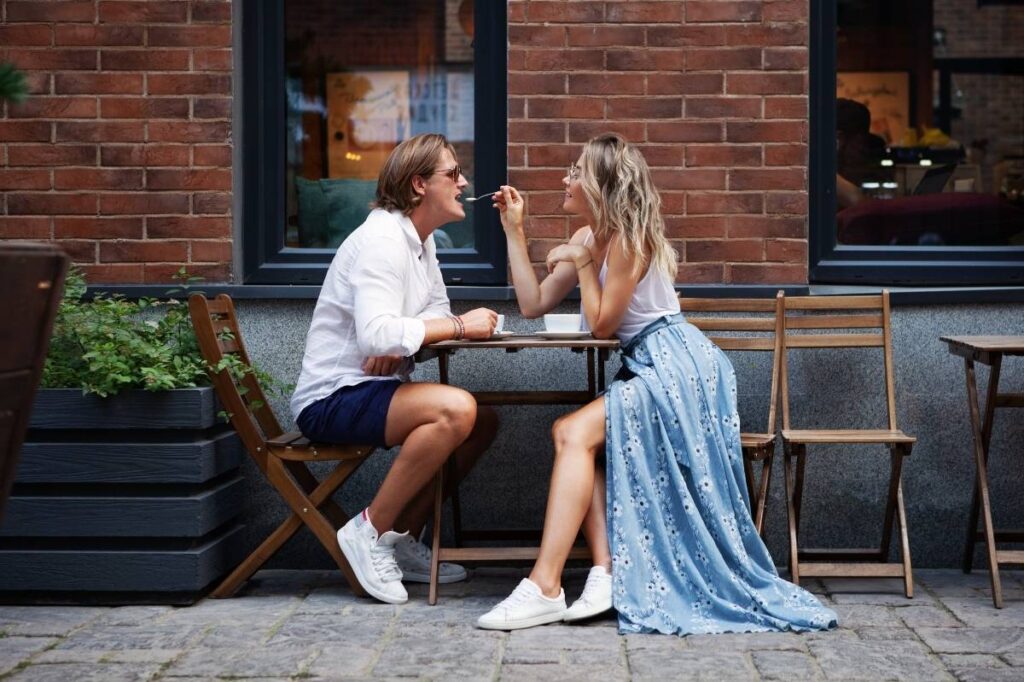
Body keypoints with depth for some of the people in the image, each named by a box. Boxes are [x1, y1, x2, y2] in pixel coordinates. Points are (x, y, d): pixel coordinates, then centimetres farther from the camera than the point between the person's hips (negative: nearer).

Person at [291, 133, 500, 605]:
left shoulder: (420, 240, 13)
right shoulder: (383, 239, -18)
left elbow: (437, 311, 10)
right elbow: (376, 333, -29)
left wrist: (397, 345, -12)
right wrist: (459, 326, -21)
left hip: (371, 390, 10)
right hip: (332, 399, -10)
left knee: (483, 420, 5)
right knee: (455, 409, -29)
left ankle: (402, 539, 10)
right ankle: (370, 531, -17)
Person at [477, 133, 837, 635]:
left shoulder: (628, 239, -13)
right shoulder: (588, 239, 14)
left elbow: (602, 325, -11)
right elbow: (533, 305, 12)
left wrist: (581, 263, -7)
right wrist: (514, 231, 10)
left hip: (674, 367, -9)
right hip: (648, 368, 9)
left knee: (575, 433, -22)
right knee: (571, 434, -9)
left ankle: (545, 587, -28)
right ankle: (607, 571, -18)